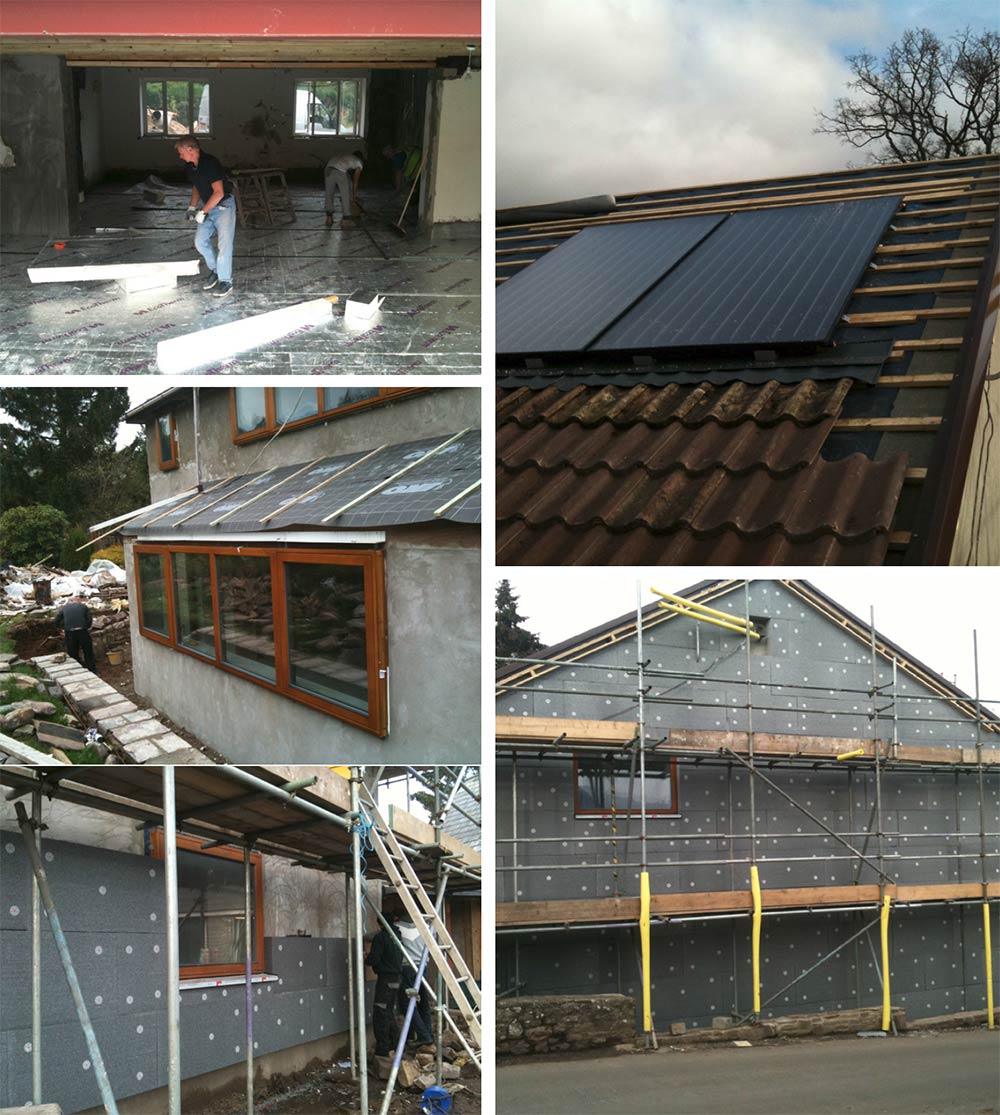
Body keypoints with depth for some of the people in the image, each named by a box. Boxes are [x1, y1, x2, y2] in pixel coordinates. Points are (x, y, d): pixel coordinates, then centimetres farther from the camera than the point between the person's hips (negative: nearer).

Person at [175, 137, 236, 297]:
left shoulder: (210, 163, -24)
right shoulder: (191, 166, 3)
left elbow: (219, 193, -27)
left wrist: (202, 212, -21)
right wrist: (192, 207, 8)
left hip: (223, 205, -8)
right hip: (207, 207, 8)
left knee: (224, 245, -10)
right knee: (200, 241, 3)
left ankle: (225, 282, -3)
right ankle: (215, 270, 21)